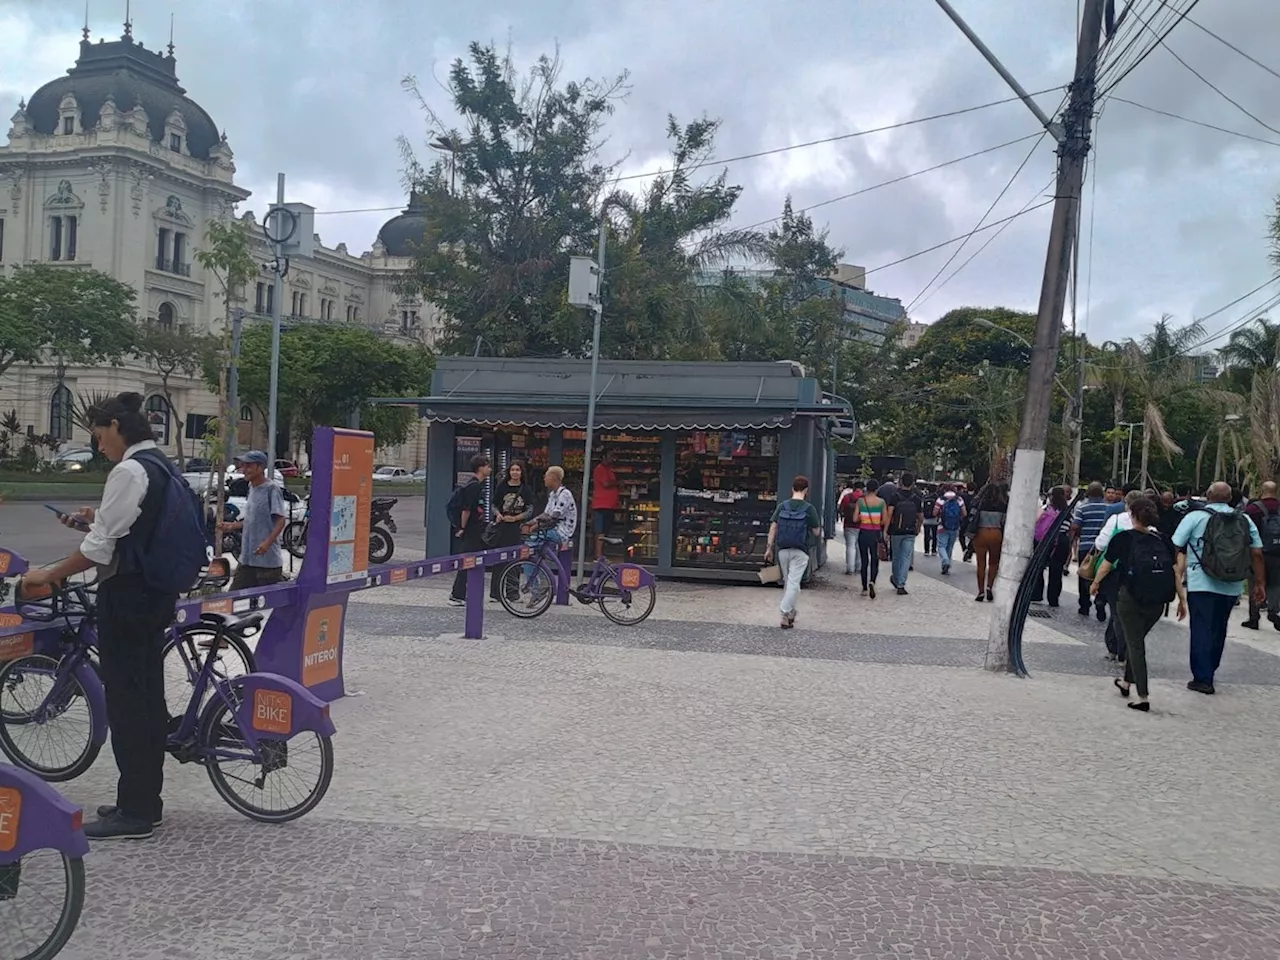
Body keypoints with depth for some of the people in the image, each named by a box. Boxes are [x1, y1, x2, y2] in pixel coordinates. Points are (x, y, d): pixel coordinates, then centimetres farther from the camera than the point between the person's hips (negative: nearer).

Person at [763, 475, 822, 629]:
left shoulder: (782, 506, 1)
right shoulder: (809, 509, -7)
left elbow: (773, 528, 0)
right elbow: (816, 532, -2)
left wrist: (769, 548, 4)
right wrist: (818, 526, 20)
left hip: (783, 550, 3)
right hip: (800, 552, -3)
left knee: (787, 581, 17)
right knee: (794, 583, -2)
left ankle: (790, 612, 25)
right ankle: (785, 614, -10)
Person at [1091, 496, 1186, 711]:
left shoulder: (1124, 538, -4)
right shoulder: (1163, 540, 6)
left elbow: (1106, 565, 3)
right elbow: (1175, 572, 3)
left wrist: (1096, 583, 20)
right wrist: (1182, 599, 8)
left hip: (1130, 598, -4)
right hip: (1157, 602, 4)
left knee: (1136, 645, 3)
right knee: (1137, 640, 23)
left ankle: (1143, 697, -2)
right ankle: (1126, 682, 38)